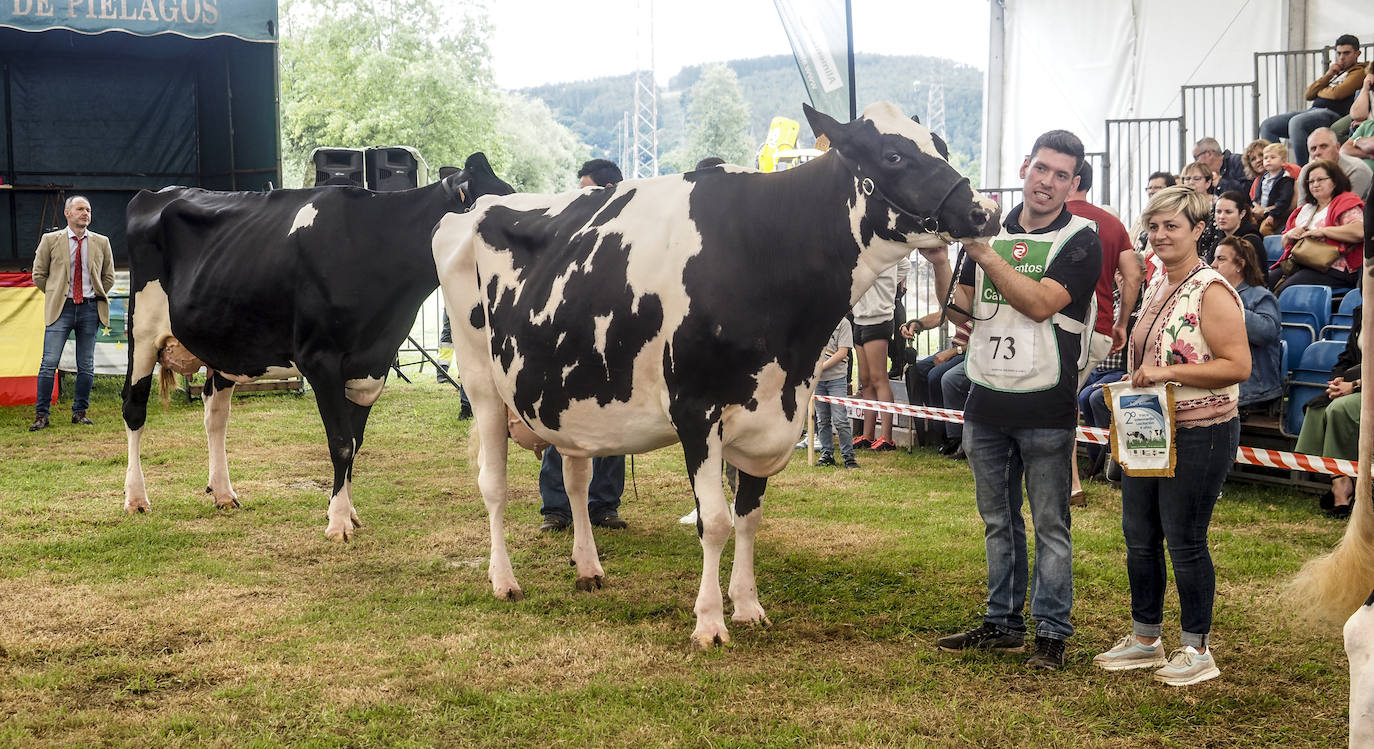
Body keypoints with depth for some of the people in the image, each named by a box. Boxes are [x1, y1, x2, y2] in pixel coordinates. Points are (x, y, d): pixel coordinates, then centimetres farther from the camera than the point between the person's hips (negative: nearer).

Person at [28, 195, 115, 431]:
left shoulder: (101, 242, 9)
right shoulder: (50, 240, 4)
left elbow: (109, 276, 18)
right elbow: (39, 274, 10)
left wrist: (97, 297, 9)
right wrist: (55, 296, 5)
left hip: (90, 308, 2)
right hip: (61, 308, -2)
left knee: (86, 366, 4)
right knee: (49, 363, -7)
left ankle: (80, 412, 14)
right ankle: (41, 415, -1)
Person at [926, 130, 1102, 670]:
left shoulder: (1080, 240, -5)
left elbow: (1041, 303, -20)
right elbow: (963, 312, 9)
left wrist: (983, 252, -19)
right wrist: (939, 261, -7)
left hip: (1045, 407, -5)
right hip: (986, 402, 5)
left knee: (1050, 524, 2)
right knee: (998, 521, 14)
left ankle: (1052, 631, 11)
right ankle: (1002, 624, 26)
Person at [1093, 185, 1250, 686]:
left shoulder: (1211, 292, -15)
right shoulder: (1157, 284, 11)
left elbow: (1238, 366, -21)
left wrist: (1169, 372, -25)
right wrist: (1139, 381, 9)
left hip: (1199, 434, -8)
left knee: (1185, 541, -1)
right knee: (1139, 537, 14)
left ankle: (1198, 650, 14)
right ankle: (1145, 639, 29)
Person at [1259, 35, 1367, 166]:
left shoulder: (1359, 72, 4)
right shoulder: (1336, 71, 30)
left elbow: (1338, 93, -13)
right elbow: (1309, 95, 19)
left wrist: (1320, 91, 8)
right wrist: (1328, 75, 8)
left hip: (1331, 113, -9)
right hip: (1313, 110, 9)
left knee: (1296, 122, -38)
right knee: (1267, 125, -2)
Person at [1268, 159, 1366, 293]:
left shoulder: (1346, 203, 4)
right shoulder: (1306, 208, 27)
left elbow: (1360, 231, -16)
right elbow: (1285, 245, 30)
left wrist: (1323, 231, -14)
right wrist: (1290, 235, 5)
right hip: (1295, 264, 7)